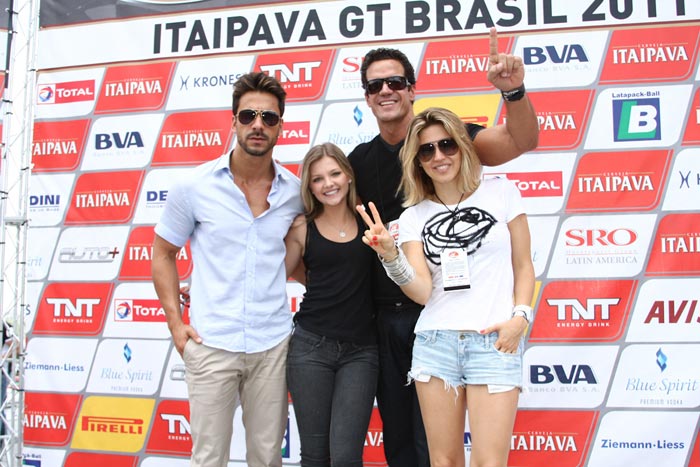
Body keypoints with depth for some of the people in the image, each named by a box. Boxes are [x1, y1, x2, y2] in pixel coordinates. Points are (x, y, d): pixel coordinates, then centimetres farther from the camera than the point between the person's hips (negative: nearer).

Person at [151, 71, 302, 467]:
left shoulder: (295, 190, 2)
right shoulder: (196, 186, -4)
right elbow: (163, 254, 6)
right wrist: (176, 323, -2)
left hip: (273, 345, 2)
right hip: (211, 344, -2)